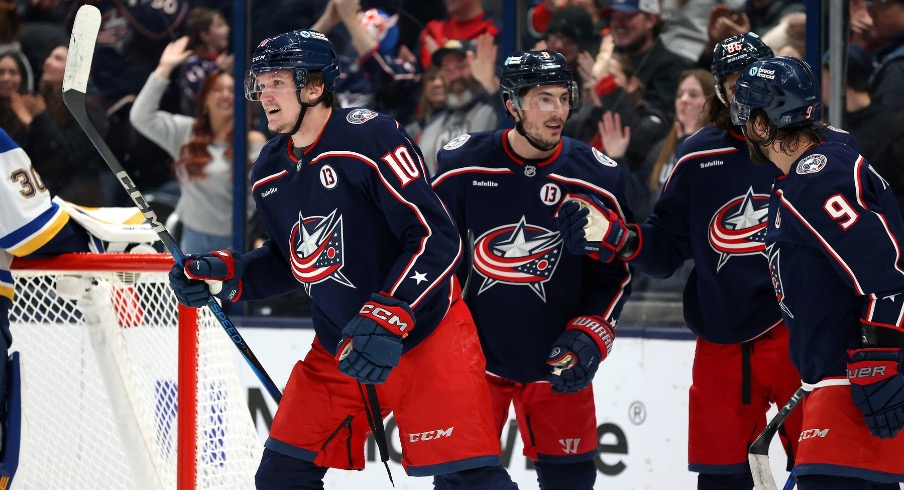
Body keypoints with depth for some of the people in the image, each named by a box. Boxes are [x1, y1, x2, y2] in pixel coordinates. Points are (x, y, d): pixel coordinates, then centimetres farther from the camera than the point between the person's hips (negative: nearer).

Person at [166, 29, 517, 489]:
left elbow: (436, 240, -22)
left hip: (423, 331, -8)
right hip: (338, 346, 8)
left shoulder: (371, 137, -18)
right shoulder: (270, 173, 6)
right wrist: (226, 274, 2)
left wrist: (387, 322, -28)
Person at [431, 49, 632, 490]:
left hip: (556, 358, 1)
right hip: (472, 353, -1)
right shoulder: (460, 165, -8)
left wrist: (589, 337, -10)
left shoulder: (597, 177, -7)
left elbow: (615, 274, 2)